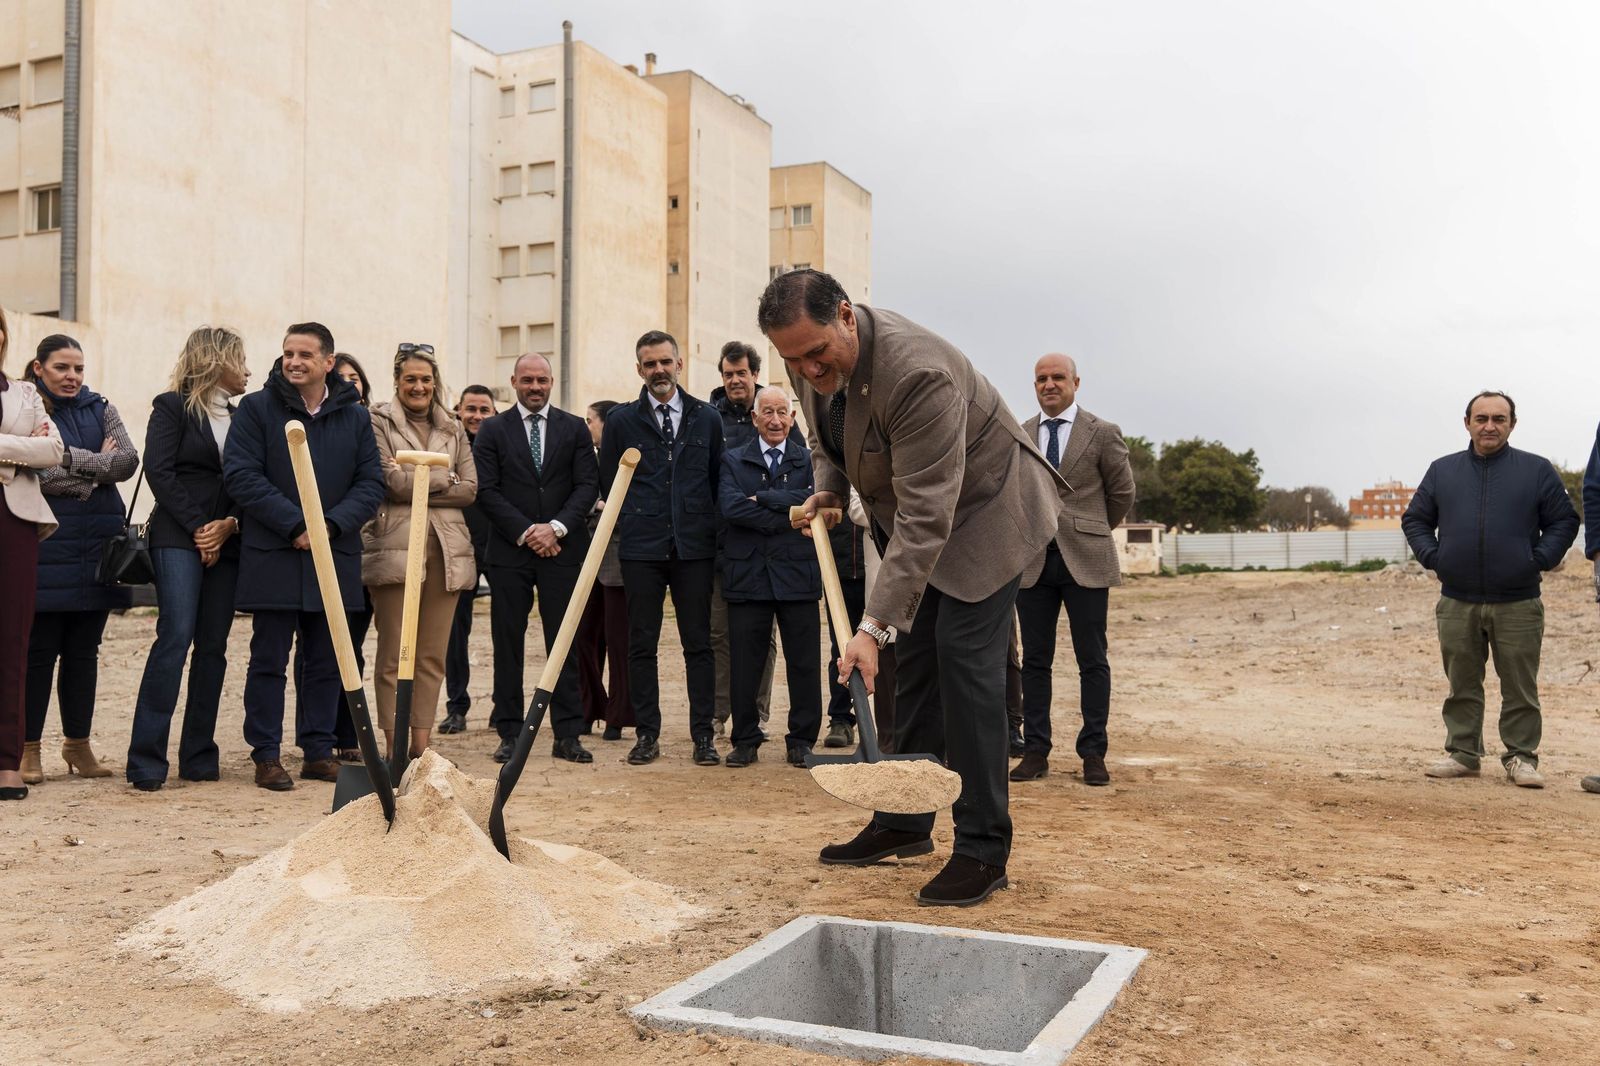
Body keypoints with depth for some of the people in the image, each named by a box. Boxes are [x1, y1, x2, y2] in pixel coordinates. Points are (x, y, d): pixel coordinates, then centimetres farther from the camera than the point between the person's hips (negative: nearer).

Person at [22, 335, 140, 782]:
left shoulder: (99, 408, 13)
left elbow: (129, 460, -1)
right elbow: (36, 472, -13)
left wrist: (73, 459, -11)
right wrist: (98, 469, -11)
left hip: (97, 545, 4)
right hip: (46, 545, -4)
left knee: (84, 650, 9)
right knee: (40, 650, 1)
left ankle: (78, 743, 19)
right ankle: (29, 748, 10)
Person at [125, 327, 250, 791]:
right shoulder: (172, 406, 3)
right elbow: (159, 471, -7)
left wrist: (229, 524, -6)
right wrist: (197, 528, -11)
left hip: (226, 543, 6)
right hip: (178, 538, -5)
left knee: (213, 645, 3)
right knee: (175, 636, -15)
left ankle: (199, 757, 8)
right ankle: (146, 760, -12)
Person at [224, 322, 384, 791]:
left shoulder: (355, 417, 9)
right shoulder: (256, 408, 0)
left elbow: (371, 484, 5)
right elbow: (240, 476, -8)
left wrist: (332, 524, -12)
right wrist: (295, 524, -16)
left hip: (334, 557, 3)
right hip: (272, 555, -3)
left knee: (326, 661, 9)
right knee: (268, 660, 2)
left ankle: (319, 751, 19)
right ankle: (266, 756, 10)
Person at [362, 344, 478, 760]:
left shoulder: (453, 429, 19)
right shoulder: (379, 422, 4)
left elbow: (470, 489, 7)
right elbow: (392, 482, -9)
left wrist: (417, 484, -4)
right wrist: (445, 477, 1)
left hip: (446, 549, 4)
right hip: (395, 548, -4)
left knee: (432, 655, 4)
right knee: (394, 656, -3)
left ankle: (421, 743, 10)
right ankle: (394, 745, 2)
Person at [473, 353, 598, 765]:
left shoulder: (575, 429, 9)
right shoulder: (493, 430, 7)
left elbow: (588, 485, 2)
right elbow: (486, 490, 0)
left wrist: (556, 527, -11)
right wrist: (525, 531, -10)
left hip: (562, 550, 1)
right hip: (509, 550, 0)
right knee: (507, 644, 2)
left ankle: (567, 735, 6)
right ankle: (510, 733, 9)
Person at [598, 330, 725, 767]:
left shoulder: (707, 418, 9)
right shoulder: (621, 420, 6)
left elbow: (719, 480, 12)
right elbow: (608, 482, 10)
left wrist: (711, 531, 7)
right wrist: (631, 525, 5)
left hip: (695, 547, 0)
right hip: (641, 549, 0)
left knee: (699, 644, 2)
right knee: (641, 644, 3)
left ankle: (703, 735, 8)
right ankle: (647, 734, 12)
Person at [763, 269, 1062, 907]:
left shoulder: (917, 373, -37)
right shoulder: (811, 359, -10)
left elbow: (926, 515, -38)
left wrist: (873, 625, -40)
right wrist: (828, 488, -7)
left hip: (980, 508, -8)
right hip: (905, 508, 8)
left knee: (964, 657, -14)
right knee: (915, 658, 9)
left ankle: (983, 851, -7)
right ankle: (905, 823, 19)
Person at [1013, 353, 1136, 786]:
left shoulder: (1102, 433, 2)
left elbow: (1123, 493, 11)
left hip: (1085, 560, -2)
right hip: (1033, 560, 2)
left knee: (1092, 661, 1)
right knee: (1035, 660, 4)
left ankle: (1093, 753, 7)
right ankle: (1035, 751, 9)